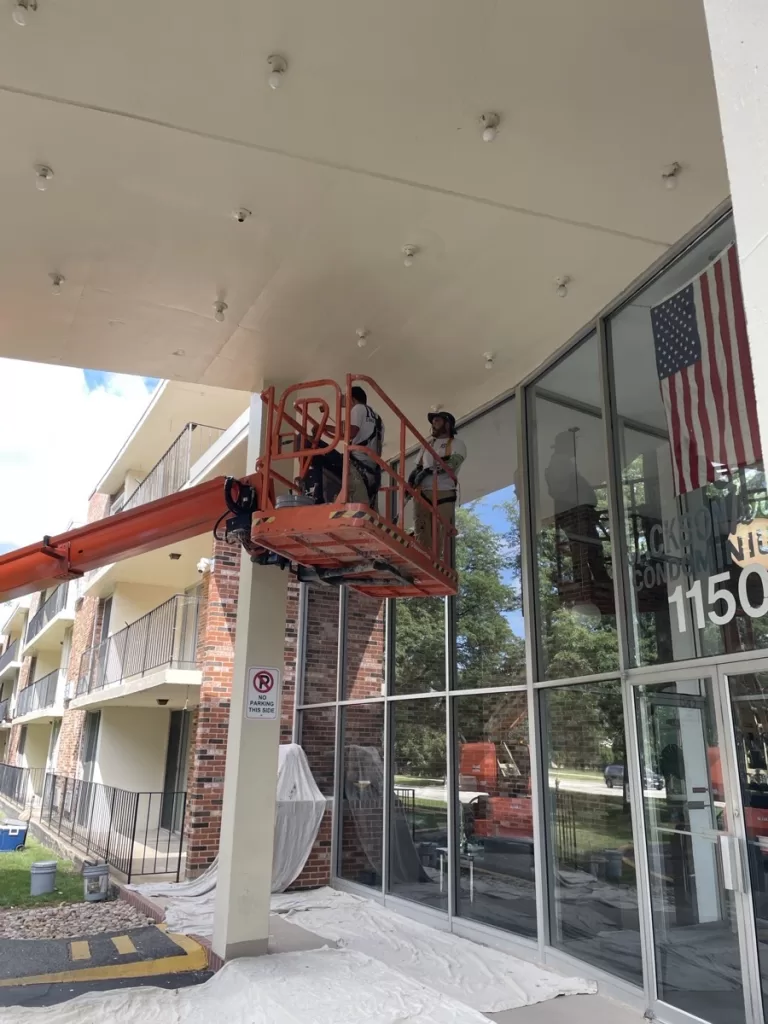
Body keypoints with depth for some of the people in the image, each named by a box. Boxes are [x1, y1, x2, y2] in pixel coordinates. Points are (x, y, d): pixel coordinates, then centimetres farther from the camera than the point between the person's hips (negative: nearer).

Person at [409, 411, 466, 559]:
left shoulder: (456, 443, 7)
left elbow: (452, 464, -11)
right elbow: (418, 468, 28)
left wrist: (428, 471, -15)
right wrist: (409, 485, 10)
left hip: (443, 495, -5)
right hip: (422, 495, 5)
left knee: (443, 538, -10)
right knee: (421, 537, -3)